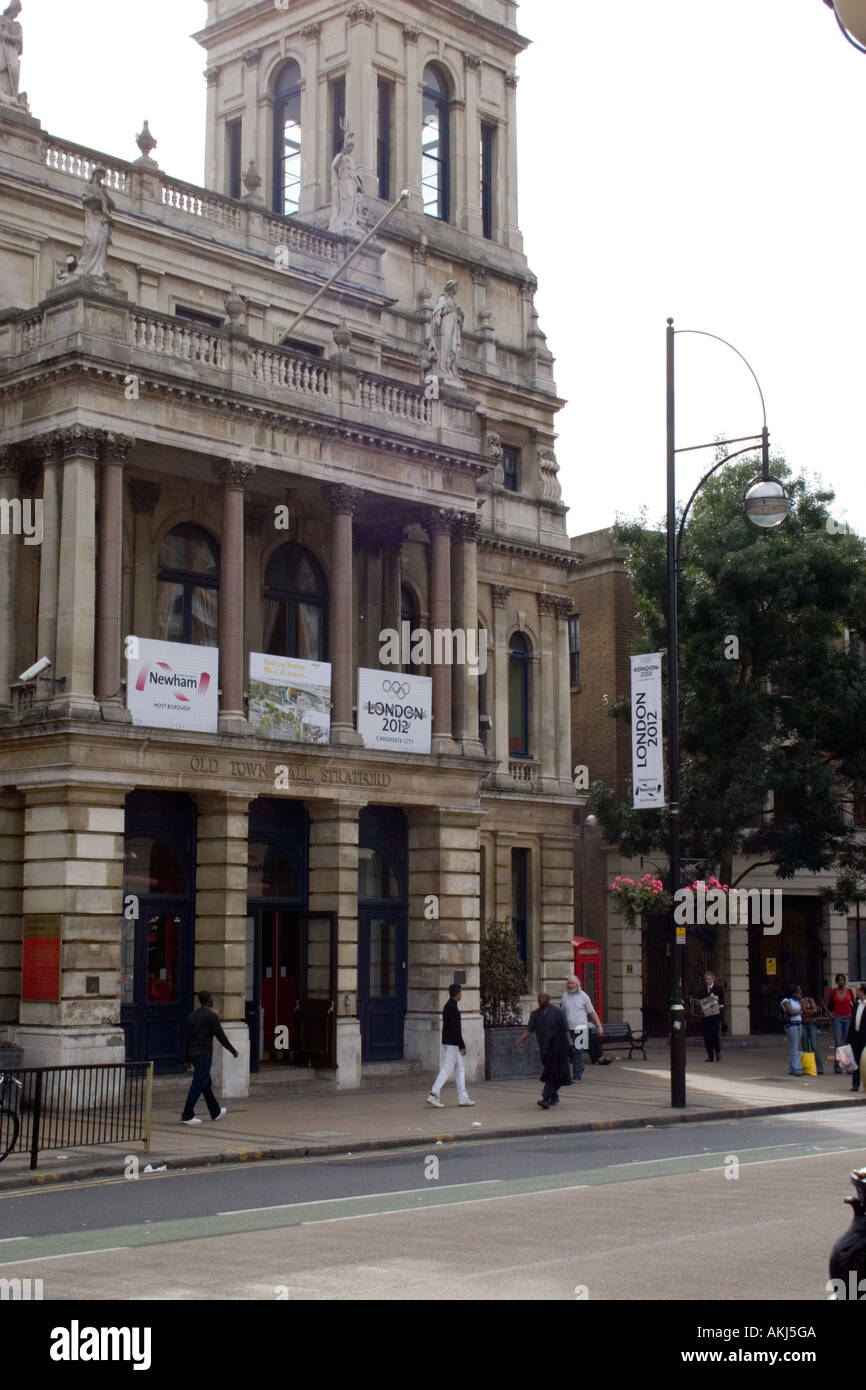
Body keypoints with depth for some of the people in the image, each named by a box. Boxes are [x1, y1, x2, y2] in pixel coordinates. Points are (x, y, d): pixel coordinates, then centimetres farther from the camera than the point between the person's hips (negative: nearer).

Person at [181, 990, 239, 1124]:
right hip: (204, 1054, -8)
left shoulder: (192, 1016, 11)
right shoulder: (212, 1016, -11)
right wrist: (233, 1051, 1)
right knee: (198, 1085, -6)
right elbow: (220, 1036, -11)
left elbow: (188, 1038, 12)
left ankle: (216, 1112, 29)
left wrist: (187, 1060, 15)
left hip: (193, 1053, 8)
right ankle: (187, 1116, -9)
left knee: (206, 1083, 18)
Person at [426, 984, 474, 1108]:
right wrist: (462, 1046, -18)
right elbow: (456, 1029, -22)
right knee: (447, 1069, -8)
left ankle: (463, 1098, 15)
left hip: (448, 1042, 10)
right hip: (453, 1043, -10)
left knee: (460, 1069, 13)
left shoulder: (448, 1006, 13)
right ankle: (433, 1095, -11)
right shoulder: (453, 1008, -18)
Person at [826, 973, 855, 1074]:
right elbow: (825, 1004, 9)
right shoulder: (833, 992, 1)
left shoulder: (849, 991, 5)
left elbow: (855, 1004, 15)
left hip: (848, 1018, 1)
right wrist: (830, 1014, 1)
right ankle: (837, 1067, -4)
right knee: (837, 1043, -5)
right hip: (837, 1018, -1)